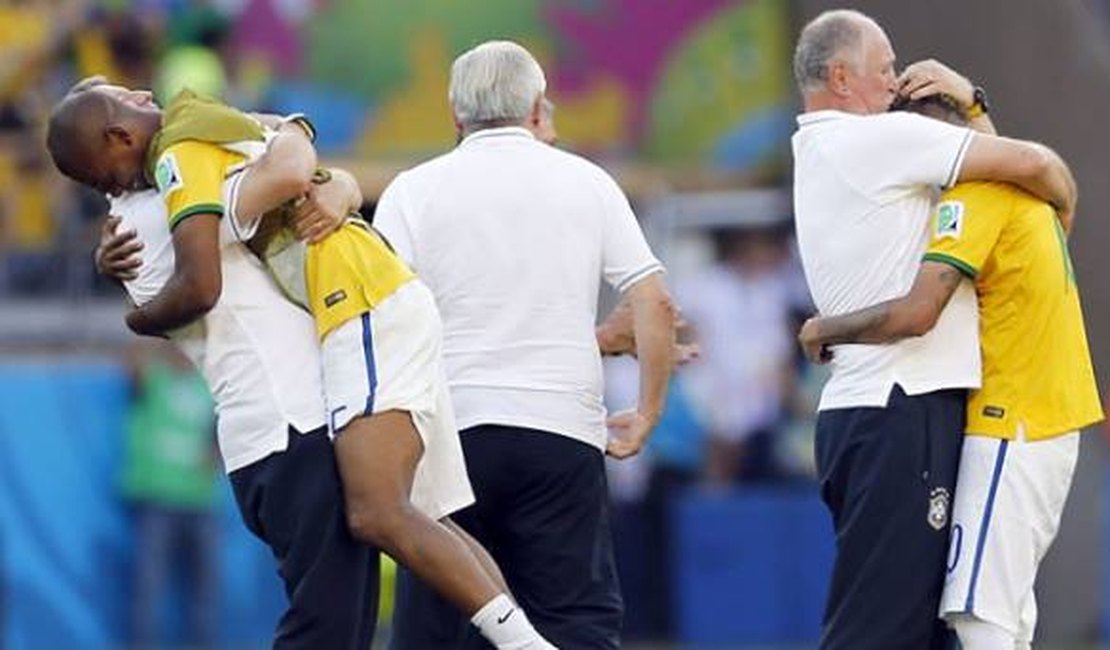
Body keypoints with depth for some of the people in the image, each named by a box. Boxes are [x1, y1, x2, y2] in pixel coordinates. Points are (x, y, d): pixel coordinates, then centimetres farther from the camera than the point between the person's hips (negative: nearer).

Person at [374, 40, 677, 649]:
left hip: (451, 428, 0)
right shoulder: (587, 183, 8)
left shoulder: (413, 191, 4)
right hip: (564, 435, 1)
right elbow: (655, 306, 2)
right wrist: (647, 414, 10)